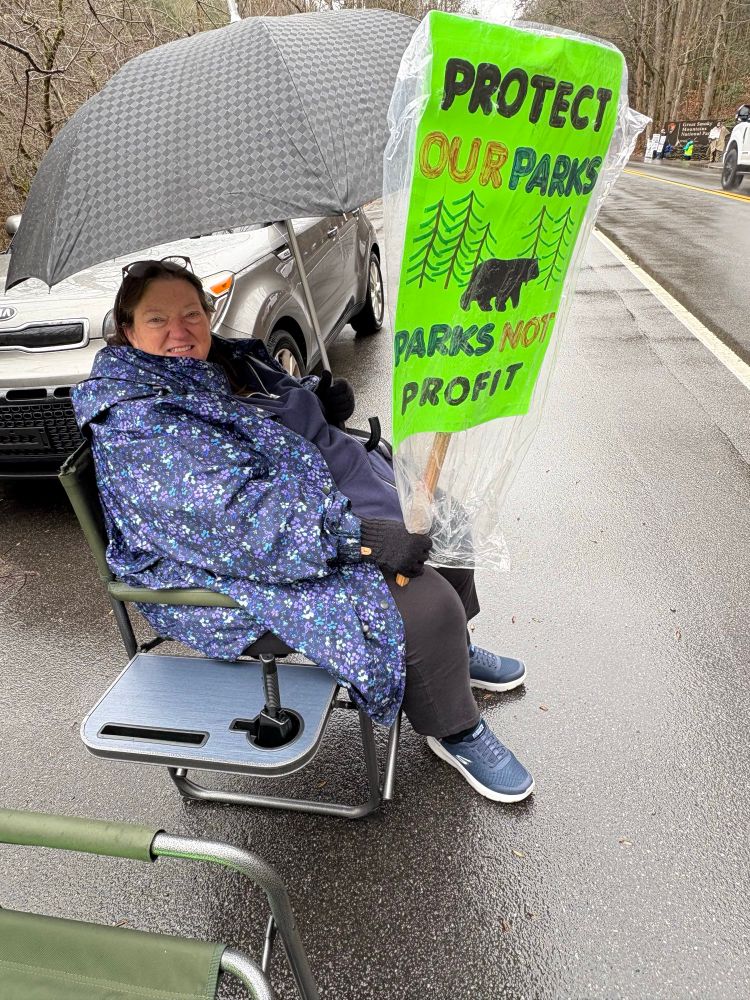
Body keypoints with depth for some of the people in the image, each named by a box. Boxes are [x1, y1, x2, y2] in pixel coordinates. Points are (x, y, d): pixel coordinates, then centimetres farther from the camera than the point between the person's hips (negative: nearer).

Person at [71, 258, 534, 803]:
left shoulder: (229, 360, 6)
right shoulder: (136, 428, -22)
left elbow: (287, 413, 22)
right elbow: (244, 522, -32)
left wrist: (323, 399, -1)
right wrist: (359, 536, -33)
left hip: (327, 504, 10)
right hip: (253, 574, -10)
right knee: (424, 605, -21)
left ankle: (453, 652, 31)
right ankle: (456, 732, 9)